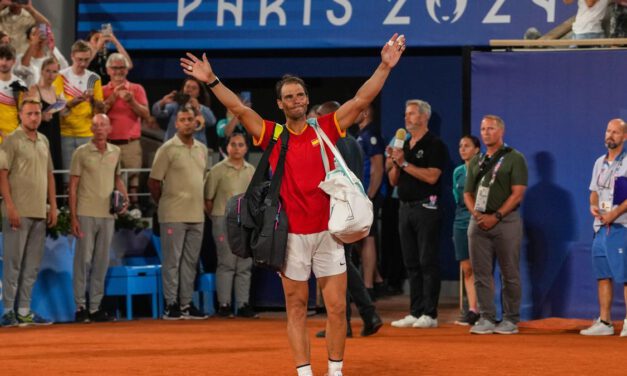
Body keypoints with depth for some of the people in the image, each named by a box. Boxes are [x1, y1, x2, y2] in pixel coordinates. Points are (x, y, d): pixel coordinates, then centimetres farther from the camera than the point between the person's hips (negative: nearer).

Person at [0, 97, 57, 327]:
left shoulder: (43, 141, 15)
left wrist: (53, 206, 14)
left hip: (40, 213, 7)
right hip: (18, 212, -7)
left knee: (32, 264, 8)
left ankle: (24, 311, 13)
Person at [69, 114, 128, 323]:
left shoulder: (116, 152, 9)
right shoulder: (82, 153, -3)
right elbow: (73, 185, -3)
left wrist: (124, 197, 3)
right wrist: (73, 217, -9)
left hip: (107, 215, 4)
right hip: (86, 214, -4)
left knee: (102, 261, 7)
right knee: (84, 260, -3)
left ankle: (95, 307, 13)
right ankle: (80, 307, 2)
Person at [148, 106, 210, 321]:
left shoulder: (202, 149, 12)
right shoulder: (167, 149, -6)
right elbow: (154, 182, -4)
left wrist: (204, 203, 13)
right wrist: (164, 204, 2)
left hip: (197, 215, 6)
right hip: (174, 216, -6)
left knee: (190, 261, 9)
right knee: (172, 261, -2)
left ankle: (186, 304, 14)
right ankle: (171, 305, 2)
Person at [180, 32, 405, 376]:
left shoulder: (327, 128, 4)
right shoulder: (272, 134, 4)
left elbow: (361, 100, 1)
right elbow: (239, 109, -2)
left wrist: (384, 67, -7)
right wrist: (212, 81, -11)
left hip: (327, 231, 0)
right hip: (291, 234, 0)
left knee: (337, 307, 0)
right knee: (296, 308, 4)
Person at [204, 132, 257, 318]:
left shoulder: (251, 170, 10)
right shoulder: (218, 170, -4)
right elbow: (208, 198, -2)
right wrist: (216, 218, -1)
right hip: (224, 220, -4)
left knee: (245, 264, 5)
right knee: (226, 263, -3)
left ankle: (243, 304, 10)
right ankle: (224, 304, 2)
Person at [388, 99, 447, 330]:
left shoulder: (434, 145, -6)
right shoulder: (404, 145, 17)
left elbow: (431, 176, -18)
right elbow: (393, 181, 17)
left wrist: (404, 163, -16)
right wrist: (393, 163, -1)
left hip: (426, 207, -8)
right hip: (406, 207, 8)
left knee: (428, 263, -7)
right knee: (411, 263, 7)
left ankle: (430, 314, -6)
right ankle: (415, 312, 10)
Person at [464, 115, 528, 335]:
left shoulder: (514, 158, 0)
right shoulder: (476, 161, 17)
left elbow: (518, 193, -8)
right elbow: (467, 193, 16)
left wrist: (496, 216, -14)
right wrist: (476, 214, -4)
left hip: (505, 221, -5)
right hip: (478, 223, 5)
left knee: (509, 274, -2)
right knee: (481, 273, 2)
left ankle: (511, 320, 3)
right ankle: (486, 318, 6)